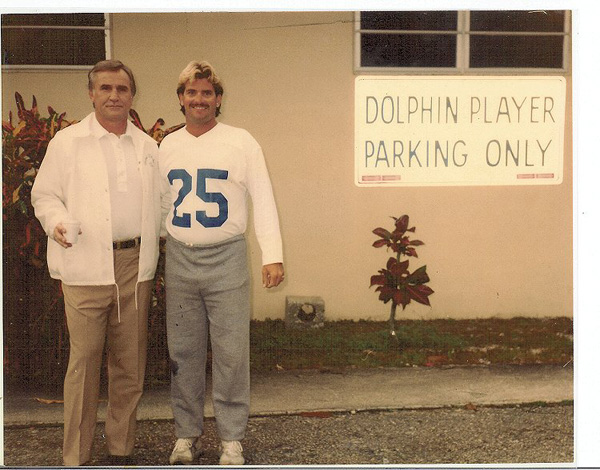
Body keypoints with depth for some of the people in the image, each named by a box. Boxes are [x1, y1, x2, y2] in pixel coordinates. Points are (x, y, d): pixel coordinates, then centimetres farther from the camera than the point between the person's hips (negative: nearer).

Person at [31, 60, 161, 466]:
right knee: (84, 362, -3)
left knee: (130, 363, 8)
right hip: (87, 266, -3)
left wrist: (160, 235, 4)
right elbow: (45, 194, 4)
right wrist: (57, 222, -14)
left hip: (136, 264, 4)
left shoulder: (148, 146, 14)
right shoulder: (67, 142, 4)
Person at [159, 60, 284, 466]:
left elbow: (263, 200, -3)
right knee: (184, 352, 8)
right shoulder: (168, 146, 10)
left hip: (226, 258, -3)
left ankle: (232, 440, 9)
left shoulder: (241, 142, -1)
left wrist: (273, 255, -11)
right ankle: (187, 436, 18)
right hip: (179, 260, 3)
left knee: (231, 352, -1)